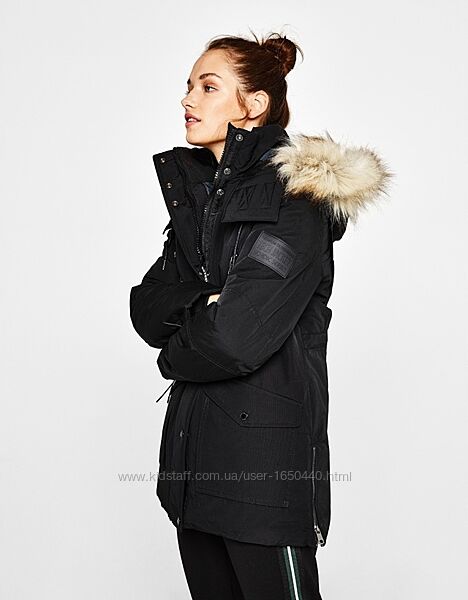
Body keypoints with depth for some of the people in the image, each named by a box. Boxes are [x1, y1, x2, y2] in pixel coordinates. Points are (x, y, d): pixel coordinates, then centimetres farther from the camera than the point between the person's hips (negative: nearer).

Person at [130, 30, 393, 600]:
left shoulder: (296, 197, -13)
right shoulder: (194, 193, 12)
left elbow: (237, 339, -21)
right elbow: (145, 307, 5)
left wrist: (176, 354, -3)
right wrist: (204, 306, -13)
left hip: (266, 449, -7)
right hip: (194, 450, 8)